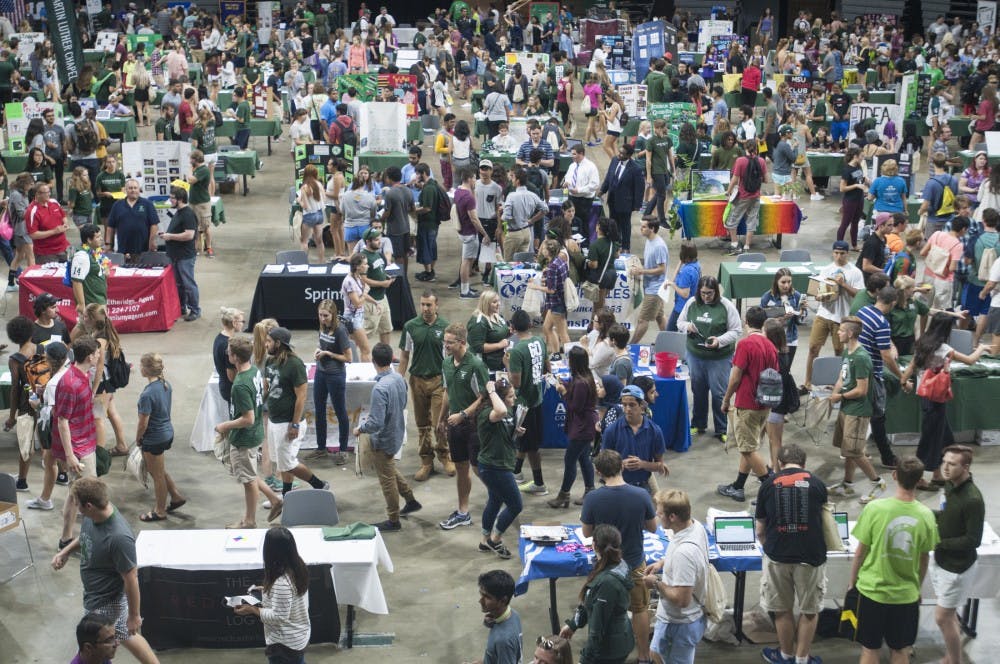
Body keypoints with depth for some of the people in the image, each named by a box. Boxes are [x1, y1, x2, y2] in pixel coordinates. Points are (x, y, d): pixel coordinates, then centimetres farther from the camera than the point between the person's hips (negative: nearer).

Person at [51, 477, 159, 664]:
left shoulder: (119, 538, -39)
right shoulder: (94, 515, -14)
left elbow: (131, 579, -27)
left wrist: (134, 615, -17)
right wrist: (65, 552, 0)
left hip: (107, 602, -8)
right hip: (94, 592, 8)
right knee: (124, 635, 26)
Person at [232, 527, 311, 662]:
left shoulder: (281, 583, -32)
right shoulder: (298, 569, -4)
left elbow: (279, 617, -27)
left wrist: (253, 610, -19)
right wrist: (267, 591, 12)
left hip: (284, 644, -9)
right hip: (301, 636, 9)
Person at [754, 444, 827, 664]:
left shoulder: (768, 485, 3)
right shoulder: (817, 484, 3)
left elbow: (760, 531, 9)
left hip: (777, 555, 1)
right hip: (811, 555, 0)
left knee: (782, 609, 17)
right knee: (810, 610, 16)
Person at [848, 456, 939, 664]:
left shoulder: (875, 508, -16)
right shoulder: (926, 515, -9)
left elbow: (861, 552, -8)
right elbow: (924, 560, 2)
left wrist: (852, 582, 7)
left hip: (873, 590, -2)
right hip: (907, 594, 2)